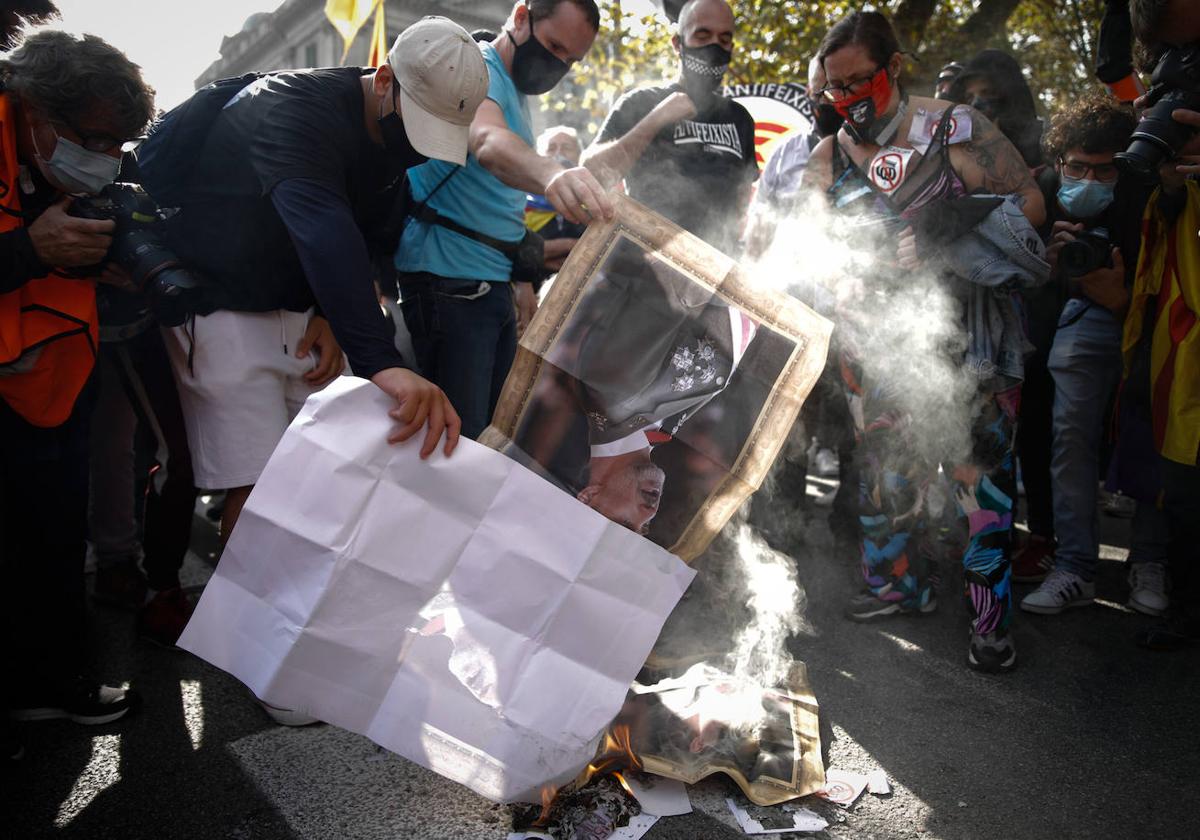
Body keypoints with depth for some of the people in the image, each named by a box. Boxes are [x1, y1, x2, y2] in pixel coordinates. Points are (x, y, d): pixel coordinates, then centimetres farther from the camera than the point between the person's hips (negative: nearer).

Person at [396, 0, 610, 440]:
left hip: (495, 286, 9)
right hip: (447, 285, -9)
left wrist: (521, 277, 19)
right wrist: (550, 173, -56)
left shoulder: (517, 94, 18)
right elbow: (488, 143, -36)